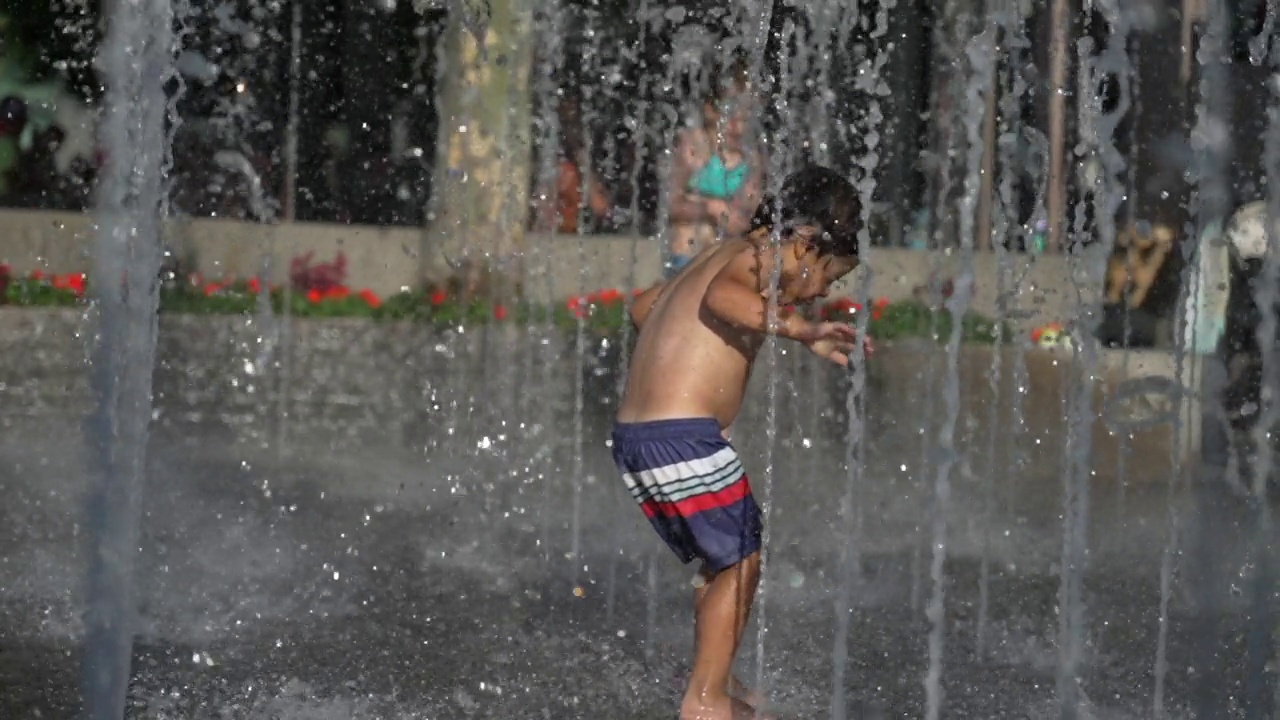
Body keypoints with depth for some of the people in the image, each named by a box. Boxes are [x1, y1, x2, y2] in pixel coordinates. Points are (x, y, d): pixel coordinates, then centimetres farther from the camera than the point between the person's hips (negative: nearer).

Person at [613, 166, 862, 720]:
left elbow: (643, 306, 35)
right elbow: (721, 297, -28)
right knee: (739, 562, 4)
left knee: (717, 561, 20)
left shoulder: (719, 255, 21)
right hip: (684, 437, -9)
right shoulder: (759, 255, -5)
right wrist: (800, 331, -31)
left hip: (631, 437, 9)